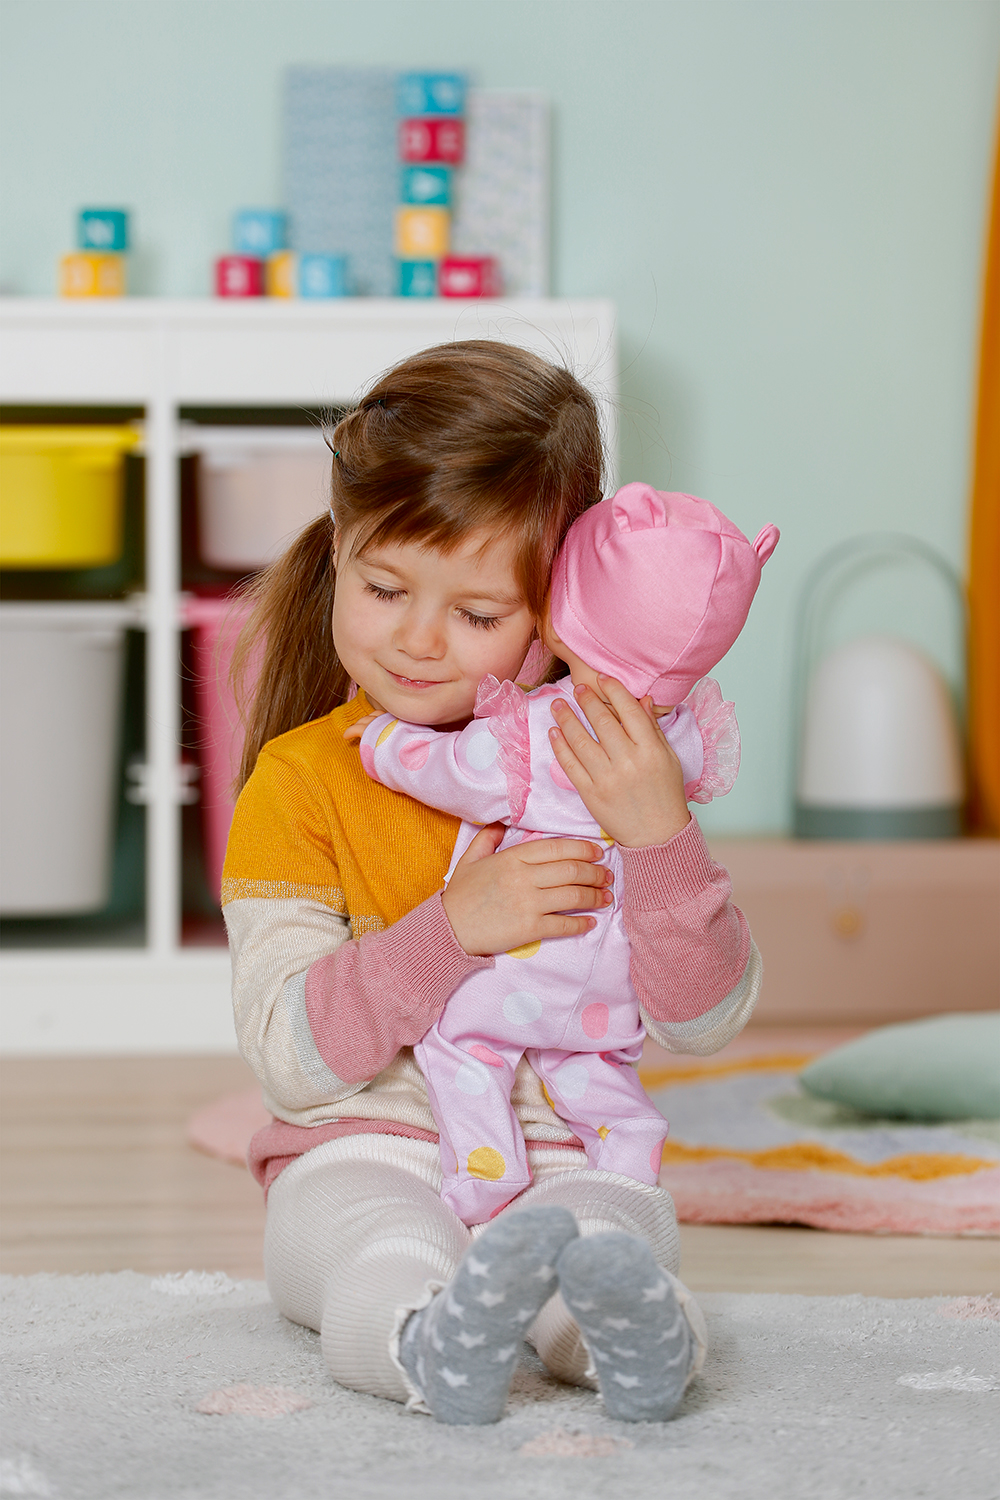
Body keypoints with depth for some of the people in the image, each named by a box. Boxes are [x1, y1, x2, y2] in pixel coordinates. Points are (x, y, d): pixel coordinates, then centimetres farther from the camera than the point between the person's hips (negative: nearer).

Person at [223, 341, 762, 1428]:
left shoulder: (600, 764, 4)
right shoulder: (301, 779, 1)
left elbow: (706, 1022, -2)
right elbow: (285, 1057, -8)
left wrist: (660, 836, -19)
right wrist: (453, 929, -21)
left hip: (568, 1150, 2)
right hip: (364, 1152, -1)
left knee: (616, 1234, -35)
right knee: (384, 1265, -37)